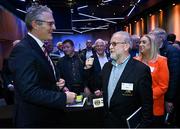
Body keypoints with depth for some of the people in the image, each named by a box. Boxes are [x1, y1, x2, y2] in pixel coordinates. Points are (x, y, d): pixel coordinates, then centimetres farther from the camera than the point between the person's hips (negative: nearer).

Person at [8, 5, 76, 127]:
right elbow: (30, 92, -28)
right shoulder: (23, 50, -22)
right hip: (35, 119, -9)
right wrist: (64, 98, -22)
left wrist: (56, 82, -1)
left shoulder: (39, 47, 8)